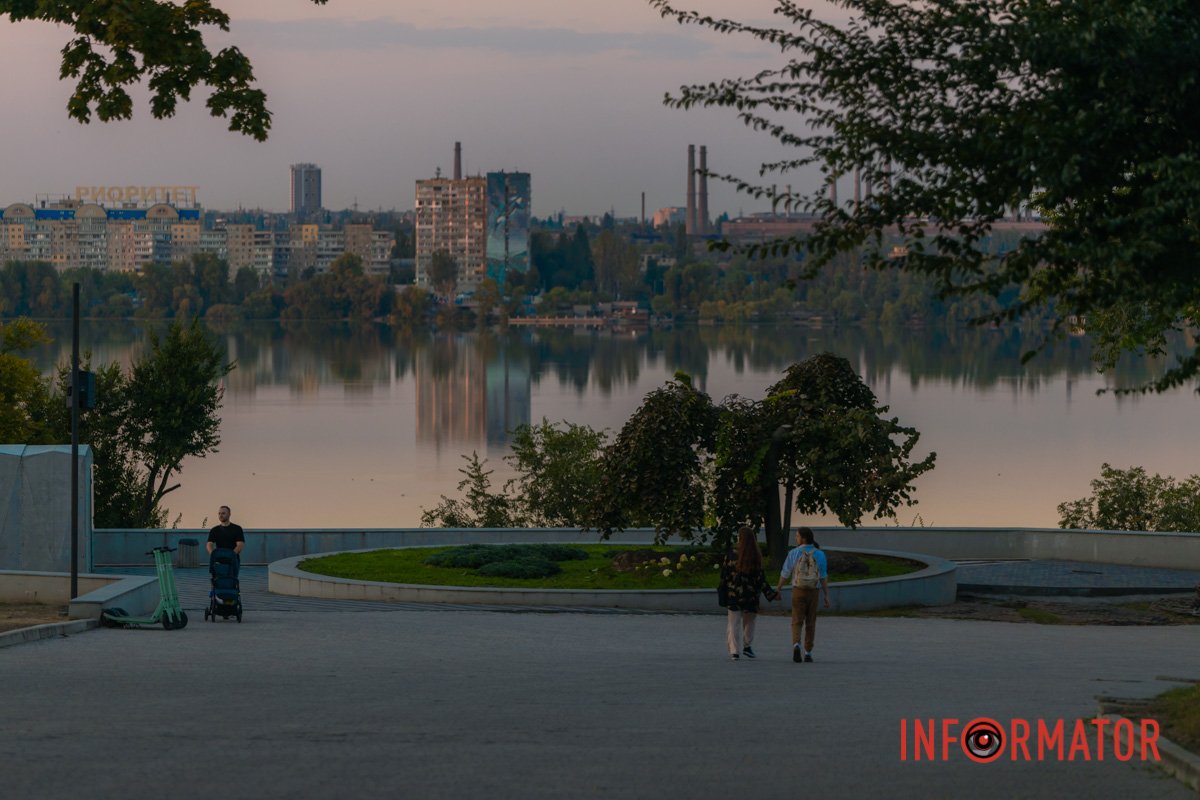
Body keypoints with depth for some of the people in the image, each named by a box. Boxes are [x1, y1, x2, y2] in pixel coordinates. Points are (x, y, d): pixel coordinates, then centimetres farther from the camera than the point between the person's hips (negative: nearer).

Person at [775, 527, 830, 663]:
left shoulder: (794, 553, -7)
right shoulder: (819, 554, -4)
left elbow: (785, 573, 0)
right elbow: (824, 577, -5)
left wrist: (779, 586, 18)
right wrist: (827, 596, -2)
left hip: (798, 592, -1)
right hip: (813, 592, 1)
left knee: (797, 623, 1)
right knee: (810, 624, 13)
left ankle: (796, 646, -24)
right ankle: (807, 653, 12)